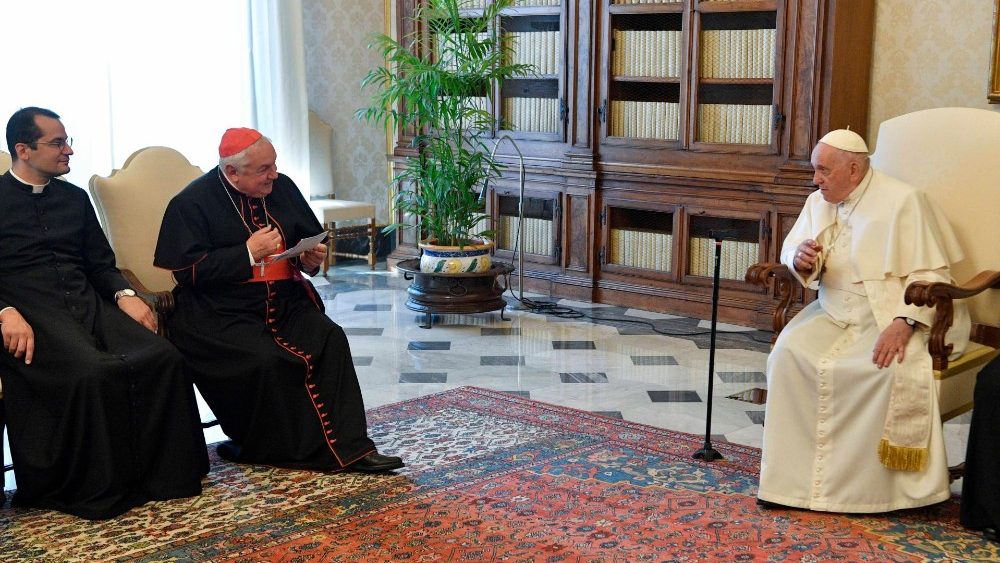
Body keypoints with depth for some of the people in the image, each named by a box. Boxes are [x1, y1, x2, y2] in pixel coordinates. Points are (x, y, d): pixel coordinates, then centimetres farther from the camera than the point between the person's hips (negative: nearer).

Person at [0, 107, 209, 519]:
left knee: (163, 357, -24)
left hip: (88, 304, 5)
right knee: (94, 372, -35)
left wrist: (124, 295, 1)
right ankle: (96, 489, -18)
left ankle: (160, 472, -13)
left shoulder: (75, 198, 22)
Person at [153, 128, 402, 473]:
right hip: (221, 311, -5)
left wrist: (311, 258, 2)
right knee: (265, 358, -32)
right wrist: (248, 253, -13)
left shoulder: (282, 188, 13)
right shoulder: (192, 203, -2)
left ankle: (349, 447, -23)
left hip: (285, 300, 5)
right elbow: (188, 270, -10)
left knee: (330, 339, -23)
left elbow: (312, 236, 26)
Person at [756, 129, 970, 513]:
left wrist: (903, 323, -29)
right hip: (834, 314, 6)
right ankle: (794, 477, -17)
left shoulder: (904, 202, -9)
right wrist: (800, 260, -10)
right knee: (789, 353, -23)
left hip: (892, 317, -5)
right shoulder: (819, 202, 10)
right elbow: (791, 248, 17)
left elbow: (930, 275, -13)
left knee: (894, 369, -36)